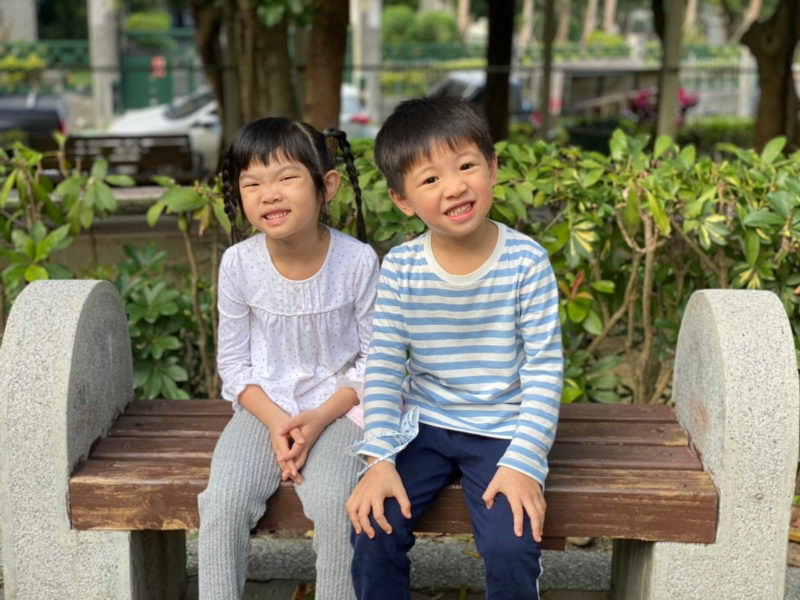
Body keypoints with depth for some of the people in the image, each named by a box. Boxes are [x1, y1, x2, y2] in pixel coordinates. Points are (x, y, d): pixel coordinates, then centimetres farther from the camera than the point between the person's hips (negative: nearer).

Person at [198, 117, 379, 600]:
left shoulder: (359, 261, -14)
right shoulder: (239, 263, -9)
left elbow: (374, 359, -4)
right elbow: (233, 361, 2)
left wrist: (319, 419, -15)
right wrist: (274, 421, -12)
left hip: (338, 406, -2)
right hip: (265, 407, 2)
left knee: (333, 500, -28)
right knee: (224, 500, -22)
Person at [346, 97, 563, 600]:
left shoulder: (527, 262, -12)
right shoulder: (400, 267, -7)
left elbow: (545, 368, -10)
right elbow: (383, 367, -5)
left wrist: (522, 463, -17)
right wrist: (379, 460, -14)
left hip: (502, 432, -2)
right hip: (424, 427, 2)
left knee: (513, 549, -21)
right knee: (372, 529, -16)